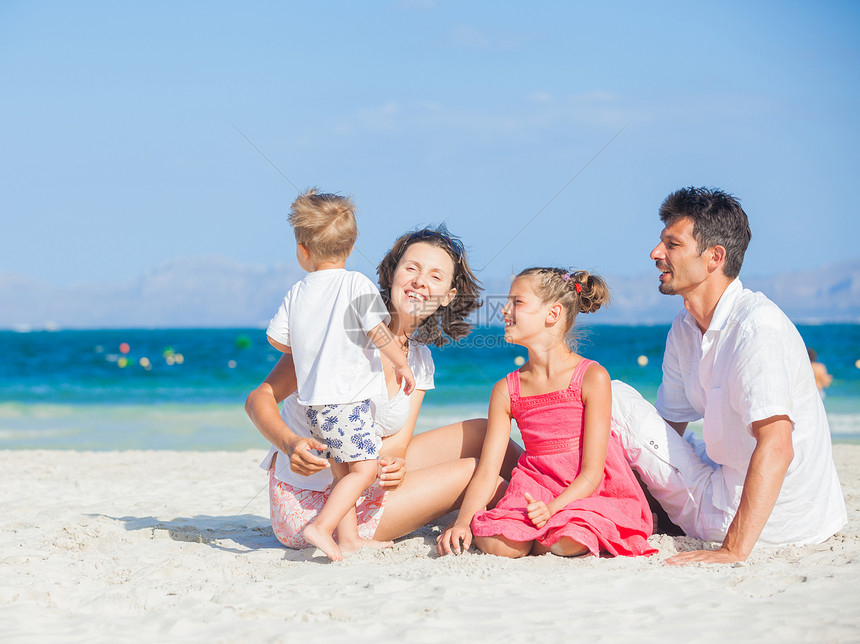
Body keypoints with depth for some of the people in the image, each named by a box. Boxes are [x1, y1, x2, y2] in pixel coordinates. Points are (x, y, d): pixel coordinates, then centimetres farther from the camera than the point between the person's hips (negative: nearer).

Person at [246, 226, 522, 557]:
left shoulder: (420, 362, 7)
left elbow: (398, 445, -1)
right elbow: (260, 397, -16)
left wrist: (393, 467, -26)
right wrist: (291, 444, -36)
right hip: (309, 505, -7)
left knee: (480, 432, 5)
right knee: (475, 472, -10)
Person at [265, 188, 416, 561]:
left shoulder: (297, 293, 7)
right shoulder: (355, 284, -9)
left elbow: (276, 338, 13)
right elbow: (378, 331, -13)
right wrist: (402, 364, 1)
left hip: (313, 401, 7)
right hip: (346, 398, -7)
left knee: (342, 470, 16)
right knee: (364, 468, -7)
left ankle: (348, 538, 18)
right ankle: (322, 528, -17)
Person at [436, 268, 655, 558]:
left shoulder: (592, 377, -9)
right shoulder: (506, 390, 4)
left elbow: (592, 473, -12)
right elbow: (486, 474, 0)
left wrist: (551, 510, -28)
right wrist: (462, 523, -17)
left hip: (588, 493, -4)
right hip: (535, 489, 4)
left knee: (566, 542, -35)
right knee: (497, 544, -25)